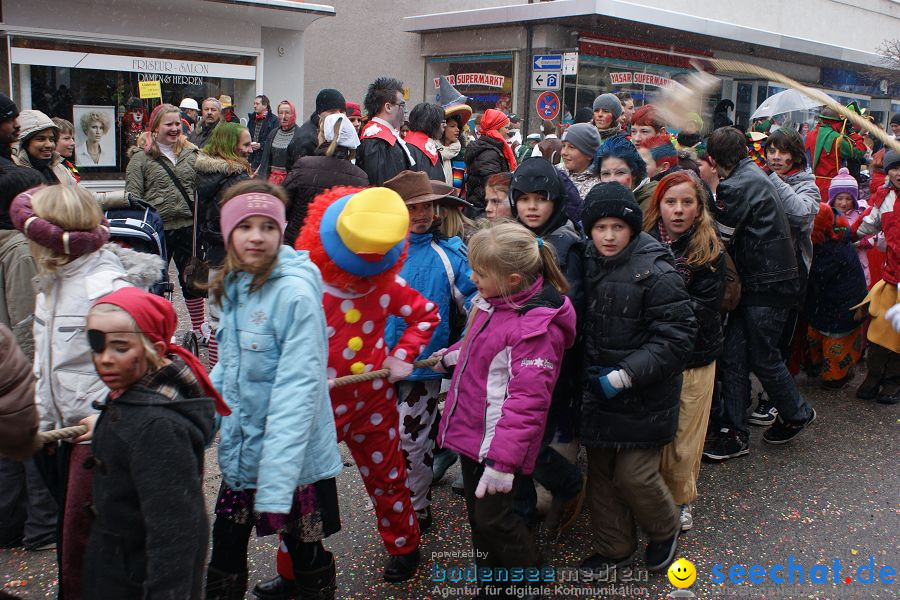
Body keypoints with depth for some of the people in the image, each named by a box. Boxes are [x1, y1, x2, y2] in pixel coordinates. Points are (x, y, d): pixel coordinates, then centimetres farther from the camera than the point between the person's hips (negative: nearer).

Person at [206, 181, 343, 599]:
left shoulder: (295, 293, -21)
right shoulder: (234, 287, 3)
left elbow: (298, 389, -25)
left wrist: (275, 483, -27)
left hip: (294, 459, -7)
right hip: (241, 452, 7)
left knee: (307, 556, 14)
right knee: (225, 553, 19)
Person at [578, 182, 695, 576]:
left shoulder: (656, 272, -18)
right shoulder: (588, 265, 2)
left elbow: (675, 337, -19)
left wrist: (625, 375, -24)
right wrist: (589, 371, 3)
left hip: (645, 395, -6)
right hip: (599, 391, 6)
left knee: (634, 475, -3)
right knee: (600, 472, 13)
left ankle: (664, 531, 30)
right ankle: (613, 548, 35)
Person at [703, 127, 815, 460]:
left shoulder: (738, 185, -17)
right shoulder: (754, 175, 14)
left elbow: (720, 238, -14)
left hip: (767, 284, -9)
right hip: (758, 281, 9)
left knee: (763, 358, 5)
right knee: (733, 355, 6)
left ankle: (796, 414, 29)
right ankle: (734, 432, 11)